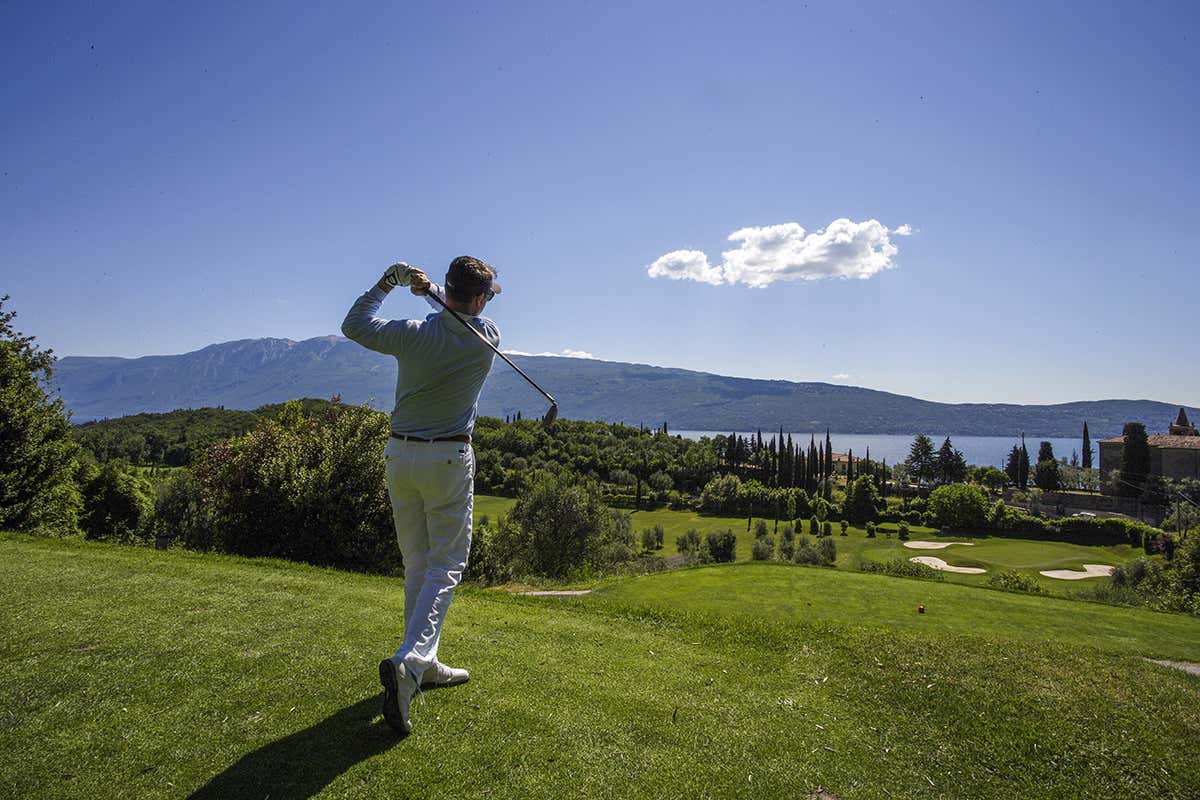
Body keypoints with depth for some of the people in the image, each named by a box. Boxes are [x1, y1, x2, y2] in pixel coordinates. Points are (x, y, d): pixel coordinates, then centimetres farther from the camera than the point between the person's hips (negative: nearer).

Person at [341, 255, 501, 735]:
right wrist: (430, 290, 4)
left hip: (400, 456, 3)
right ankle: (408, 661, -17)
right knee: (445, 568, 2)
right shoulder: (487, 339, -7)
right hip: (449, 460, -3)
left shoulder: (414, 334, -7)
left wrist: (386, 284, 11)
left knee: (416, 565, 15)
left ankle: (424, 665, 24)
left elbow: (353, 325, 7)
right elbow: (469, 314, 14)